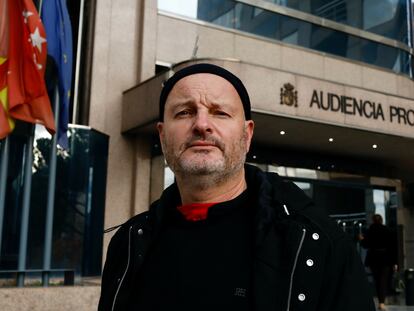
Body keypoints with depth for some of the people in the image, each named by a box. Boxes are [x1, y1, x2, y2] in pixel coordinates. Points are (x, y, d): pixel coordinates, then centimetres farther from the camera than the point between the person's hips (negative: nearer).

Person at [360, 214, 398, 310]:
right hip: (386, 259, 0)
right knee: (384, 280, -1)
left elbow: (365, 245, -4)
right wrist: (395, 262, 1)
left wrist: (362, 239, 19)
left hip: (373, 259, 0)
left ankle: (380, 301, 17)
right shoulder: (387, 231, -2)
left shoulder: (369, 231, -5)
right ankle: (382, 302, -13)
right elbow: (393, 246, -3)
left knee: (377, 280, 13)